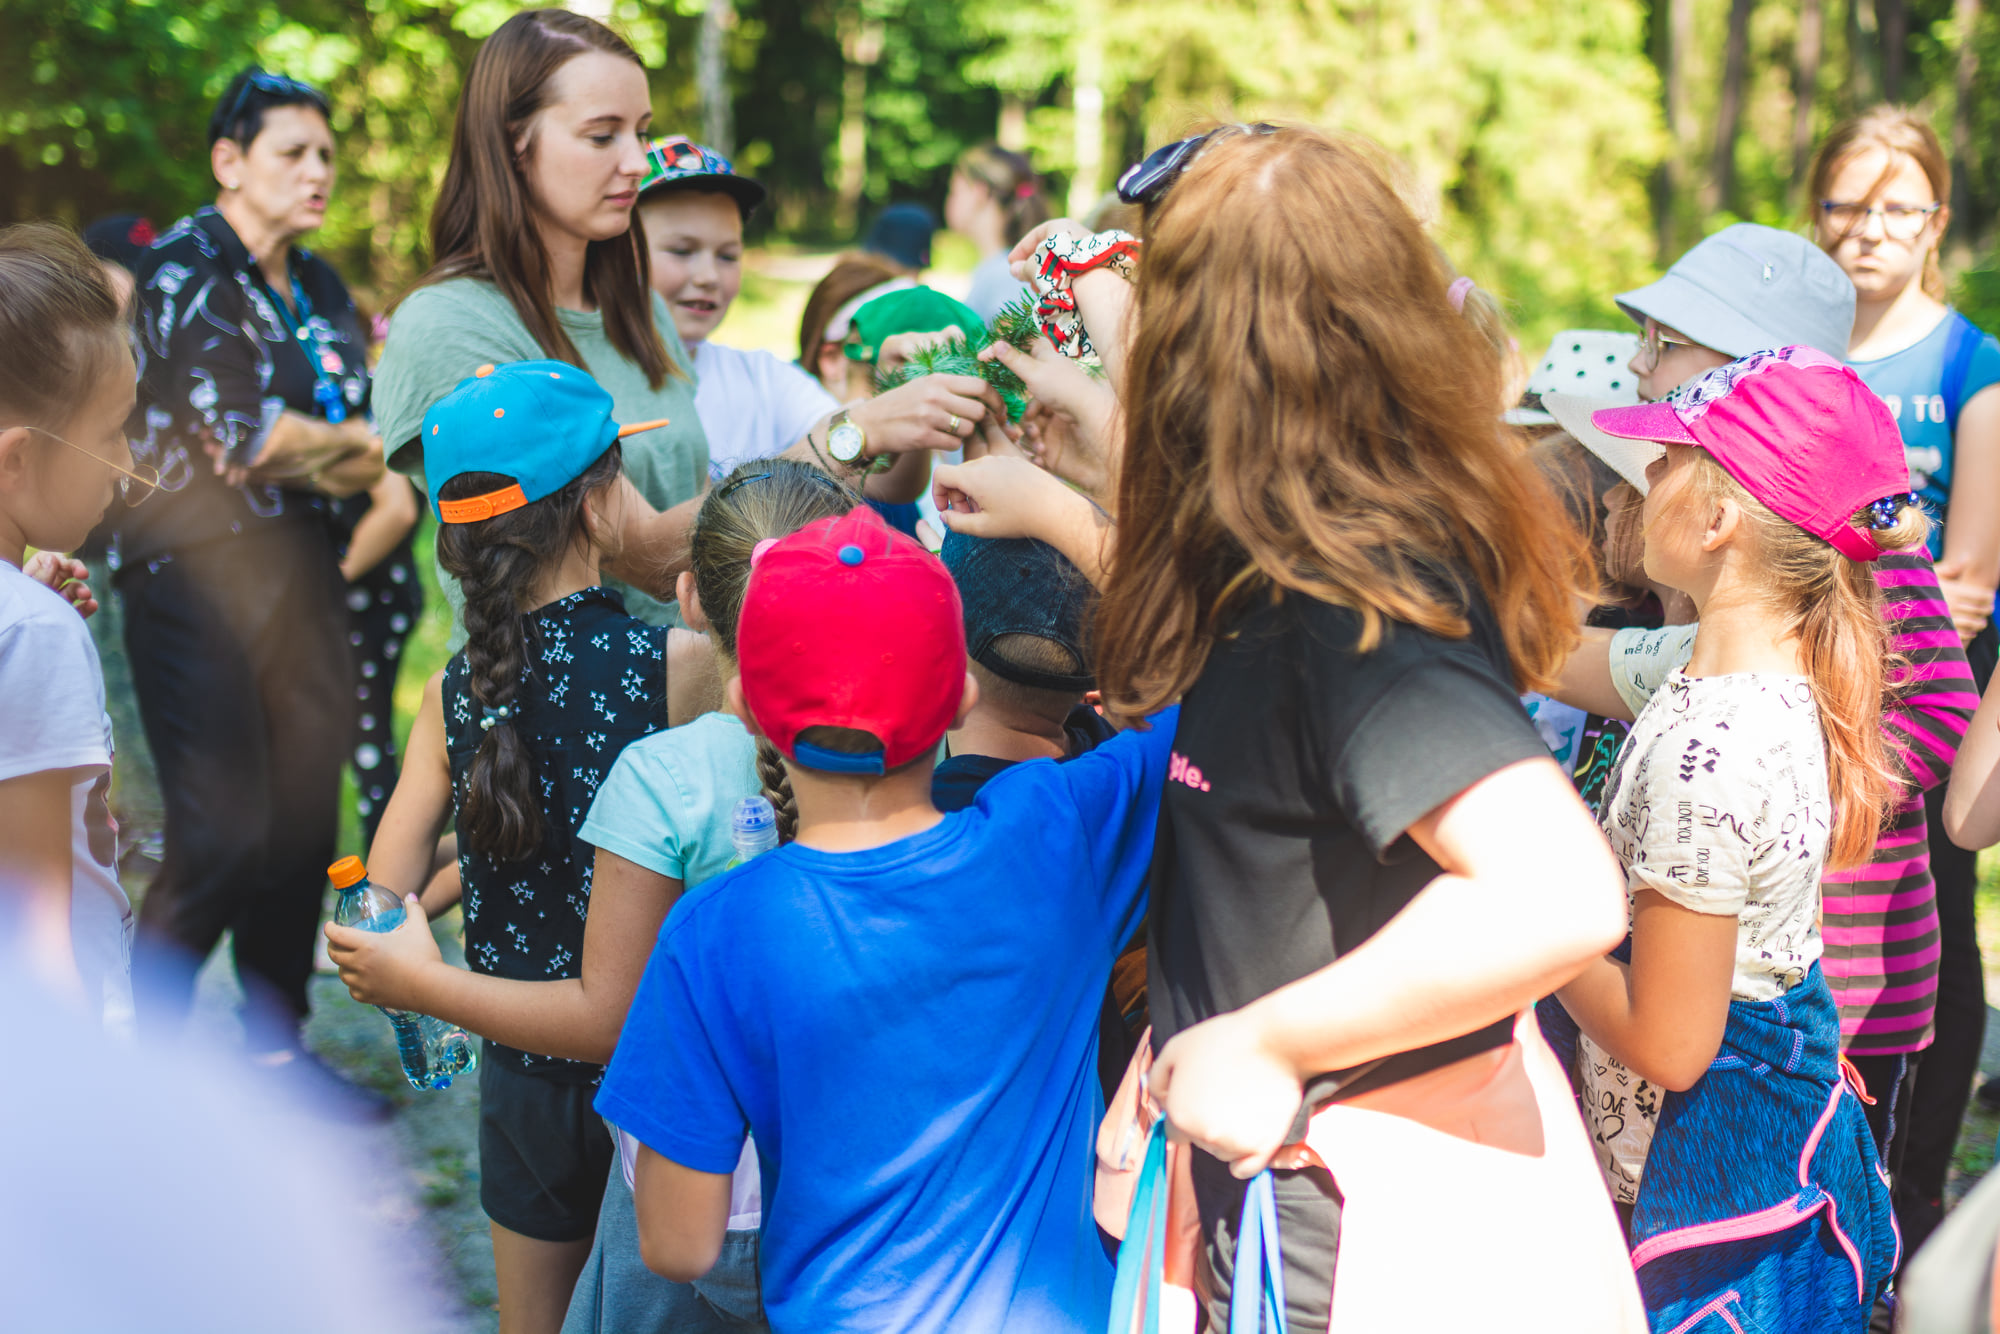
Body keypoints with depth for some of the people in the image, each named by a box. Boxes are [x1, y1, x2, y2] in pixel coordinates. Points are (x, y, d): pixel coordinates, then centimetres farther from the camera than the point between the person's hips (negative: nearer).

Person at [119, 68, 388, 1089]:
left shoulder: (319, 287, 15)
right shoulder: (183, 271, -7)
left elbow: (370, 457, 7)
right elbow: (244, 442, -16)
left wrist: (290, 452, -12)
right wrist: (347, 442, -2)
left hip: (299, 572, 7)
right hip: (197, 576, -7)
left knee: (305, 822, 7)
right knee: (222, 837, -10)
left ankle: (277, 1046, 19)